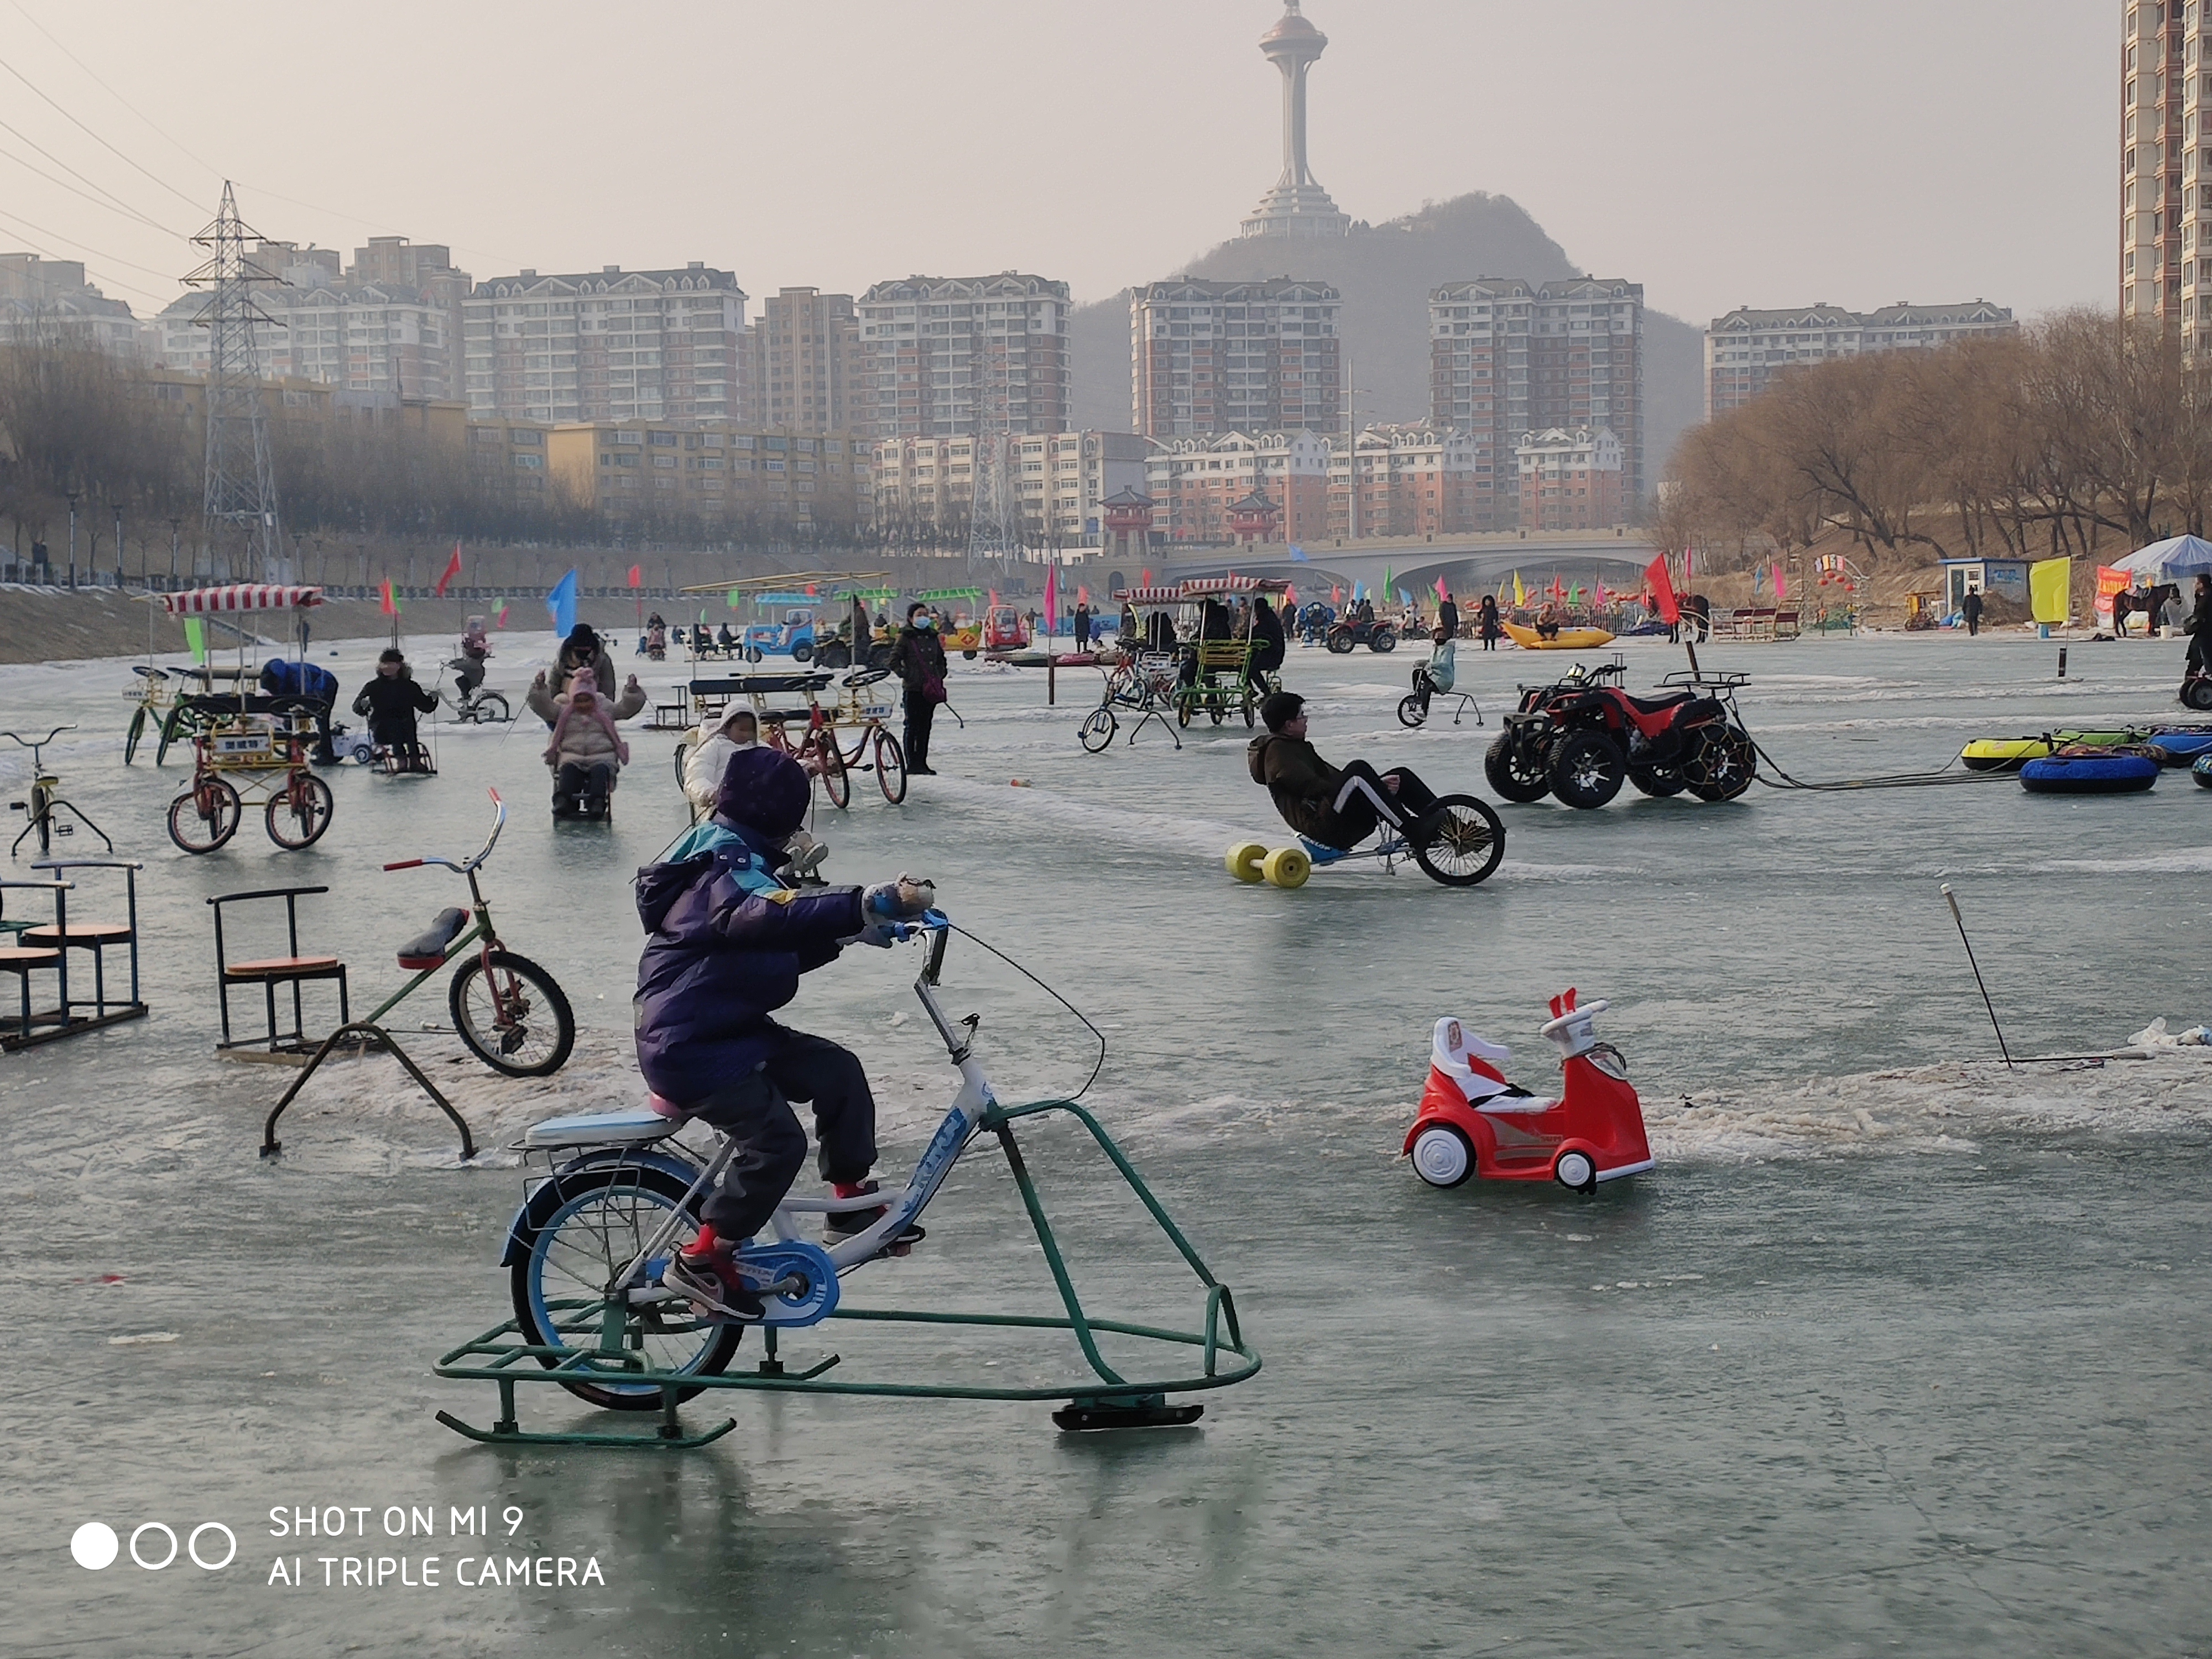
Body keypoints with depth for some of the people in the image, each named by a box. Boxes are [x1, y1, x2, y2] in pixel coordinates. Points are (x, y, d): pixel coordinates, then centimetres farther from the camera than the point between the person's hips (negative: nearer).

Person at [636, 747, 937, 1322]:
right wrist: (875, 904, -50)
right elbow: (775, 916, -43)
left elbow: (790, 948, 19)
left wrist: (857, 929, 4)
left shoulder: (733, 862, 15)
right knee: (777, 1140, -20)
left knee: (838, 1071, 7)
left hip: (731, 1031, 11)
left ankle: (851, 1205, 17)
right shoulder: (726, 869, -20)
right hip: (689, 1048, -11)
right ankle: (703, 1259, -7)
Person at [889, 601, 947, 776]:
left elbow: (941, 660, 24)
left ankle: (922, 763, 13)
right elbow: (894, 662, -5)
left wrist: (940, 677, 11)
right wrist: (907, 676, -12)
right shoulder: (906, 637, -3)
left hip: (930, 689, 5)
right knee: (912, 726, -4)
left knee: (925, 726, 8)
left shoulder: (933, 637, 13)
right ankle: (912, 765, -2)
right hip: (913, 689, -5)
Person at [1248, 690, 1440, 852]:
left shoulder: (1298, 746, 27)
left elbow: (1332, 775, 20)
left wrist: (1378, 784, 5)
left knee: (1400, 776, 5)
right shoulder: (1278, 750, -6)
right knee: (1358, 770, -30)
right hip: (1323, 825, -10)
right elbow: (1313, 787, -15)